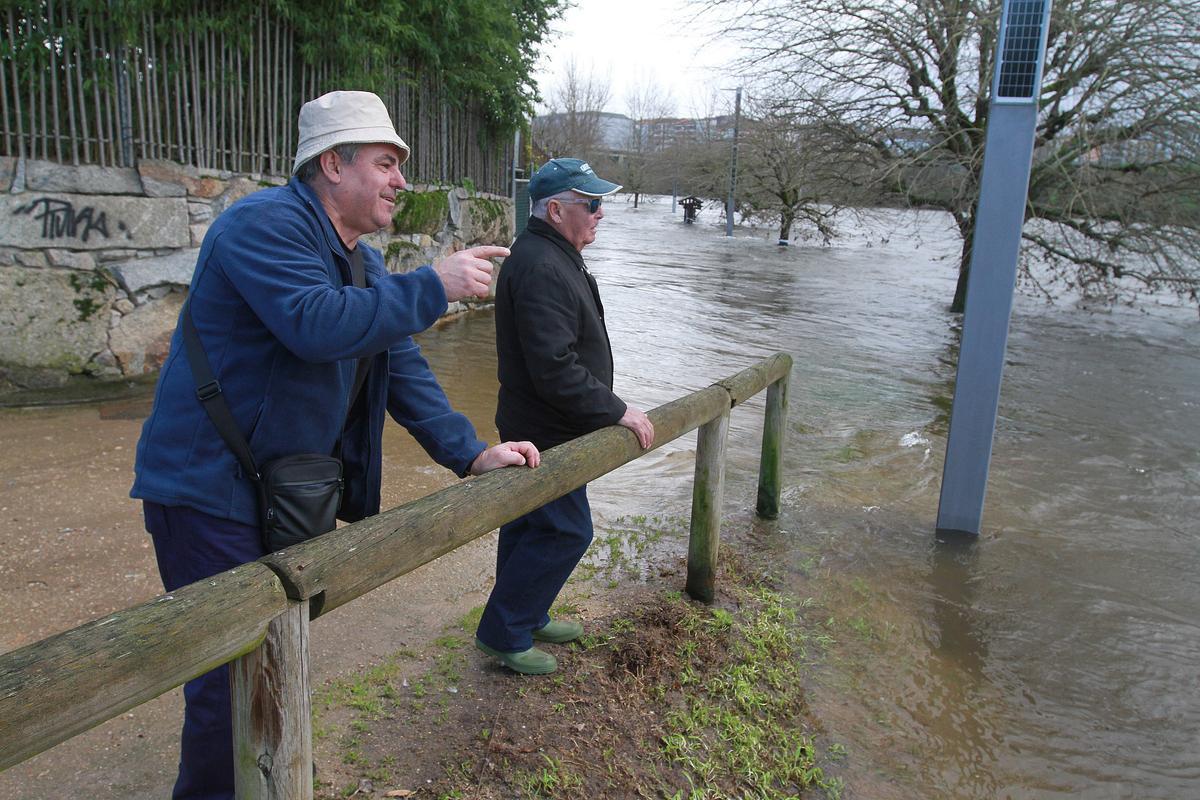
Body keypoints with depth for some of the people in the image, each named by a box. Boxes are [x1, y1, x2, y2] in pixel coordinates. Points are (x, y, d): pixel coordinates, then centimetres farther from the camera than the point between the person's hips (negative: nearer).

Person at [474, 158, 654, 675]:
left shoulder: (555, 257, 13)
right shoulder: (541, 268, -23)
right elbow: (555, 369, -29)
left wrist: (608, 408, 19)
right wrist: (616, 412, -21)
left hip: (538, 428, 11)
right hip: (546, 433, -11)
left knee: (529, 526, 19)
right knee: (566, 532, -2)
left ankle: (526, 618, 34)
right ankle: (503, 634, 10)